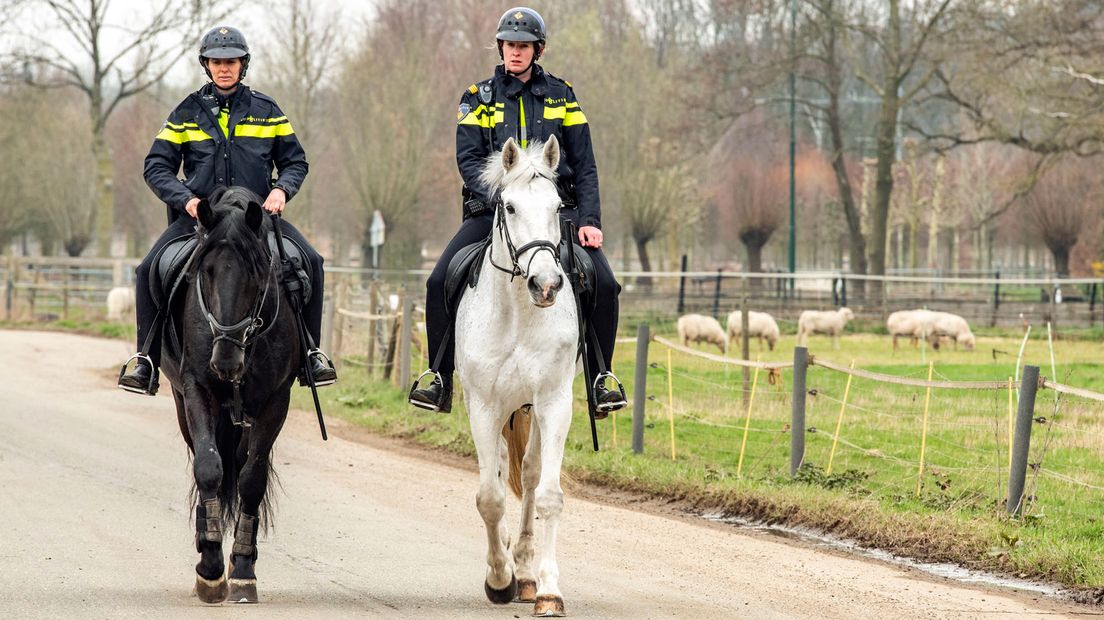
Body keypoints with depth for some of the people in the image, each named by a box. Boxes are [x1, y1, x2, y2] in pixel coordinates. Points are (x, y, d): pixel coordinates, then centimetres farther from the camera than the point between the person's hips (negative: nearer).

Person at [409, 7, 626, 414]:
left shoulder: (561, 95, 10)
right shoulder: (480, 98, 7)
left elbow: (584, 164, 8)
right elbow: (468, 159, -4)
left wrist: (590, 220, -5)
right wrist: (502, 197, -21)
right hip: (493, 209, 0)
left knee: (604, 284, -18)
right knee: (440, 281, -19)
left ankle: (600, 379, -3)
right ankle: (441, 380, -7)